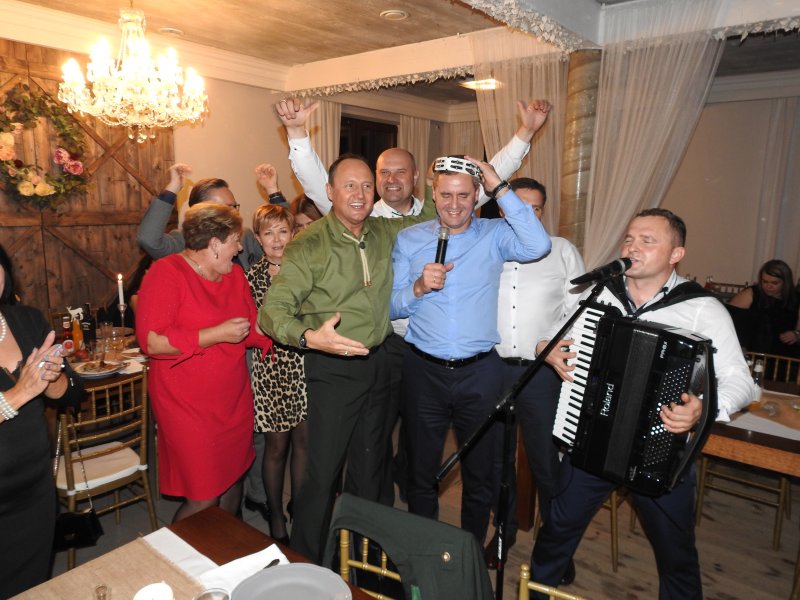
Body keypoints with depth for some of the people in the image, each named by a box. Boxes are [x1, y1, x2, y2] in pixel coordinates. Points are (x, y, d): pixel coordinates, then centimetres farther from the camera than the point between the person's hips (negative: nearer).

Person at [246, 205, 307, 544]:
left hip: (304, 365, 2)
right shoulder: (253, 277, -2)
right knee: (276, 446, 8)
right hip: (271, 368, -2)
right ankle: (276, 519, 29)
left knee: (303, 441, 12)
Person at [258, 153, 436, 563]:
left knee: (370, 467, 19)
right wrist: (310, 337, -35)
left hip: (377, 361, 6)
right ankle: (305, 565, 23)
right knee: (323, 472, -1)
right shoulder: (309, 245, -14)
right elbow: (272, 310, -18)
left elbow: (429, 217, 19)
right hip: (333, 369, -5)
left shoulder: (385, 232, 3)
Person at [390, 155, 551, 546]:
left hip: (480, 371, -1)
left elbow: (538, 247, -22)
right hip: (423, 371, 1)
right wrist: (419, 287, -18)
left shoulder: (494, 234, -1)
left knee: (480, 474, 15)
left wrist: (501, 188, -17)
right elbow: (391, 308, 3)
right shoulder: (409, 239, 4)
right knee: (421, 472, 16)